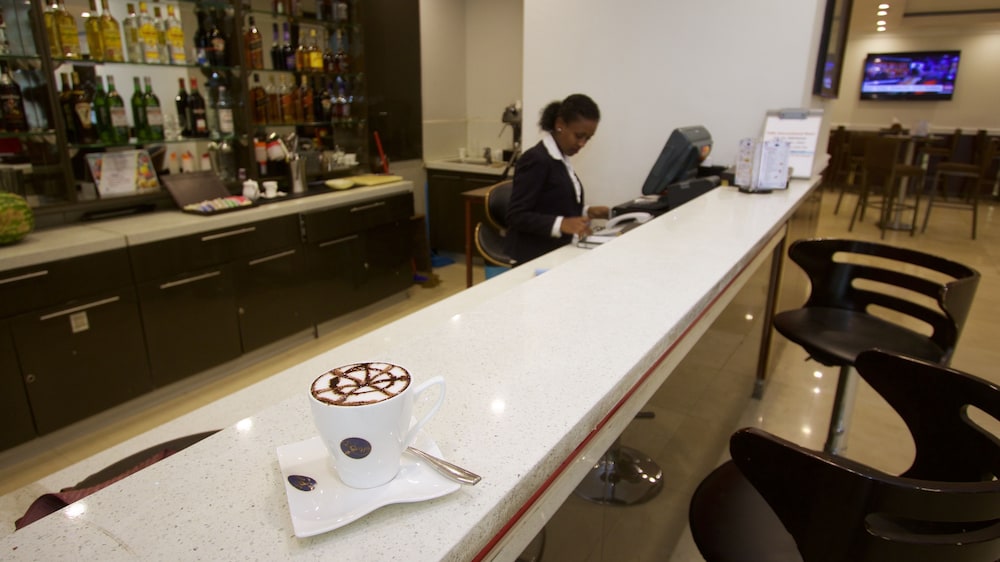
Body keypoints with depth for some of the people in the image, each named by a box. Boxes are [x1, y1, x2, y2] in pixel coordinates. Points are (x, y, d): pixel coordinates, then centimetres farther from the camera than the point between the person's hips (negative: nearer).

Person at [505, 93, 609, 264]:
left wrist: (586, 212, 6)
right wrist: (561, 224, -32)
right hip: (534, 258, -8)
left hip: (557, 253, 8)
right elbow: (516, 216, -21)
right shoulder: (536, 160, -15)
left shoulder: (561, 159, 11)